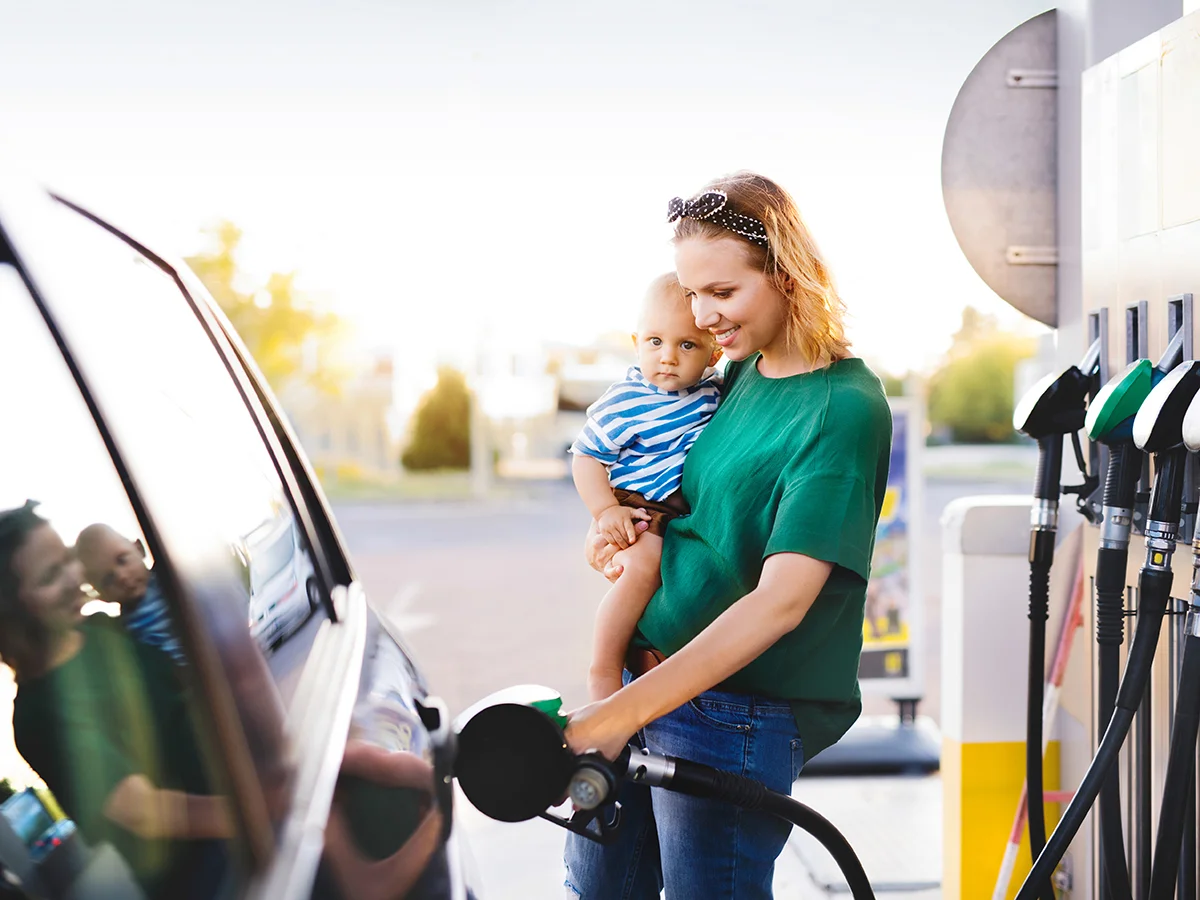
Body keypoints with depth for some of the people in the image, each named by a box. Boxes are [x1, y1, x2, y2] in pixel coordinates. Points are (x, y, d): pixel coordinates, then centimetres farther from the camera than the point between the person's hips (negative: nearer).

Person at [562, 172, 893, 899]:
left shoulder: (845, 408, -17)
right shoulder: (740, 373, 7)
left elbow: (781, 601, -26)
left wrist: (624, 711, -31)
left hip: (739, 714, -8)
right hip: (649, 682, 8)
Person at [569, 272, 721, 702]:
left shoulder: (711, 391, 3)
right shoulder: (623, 404, -14)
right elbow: (585, 456, -8)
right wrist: (604, 511, -19)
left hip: (692, 509, 7)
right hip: (636, 506, -7)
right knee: (644, 566, -32)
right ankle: (603, 669, -22)